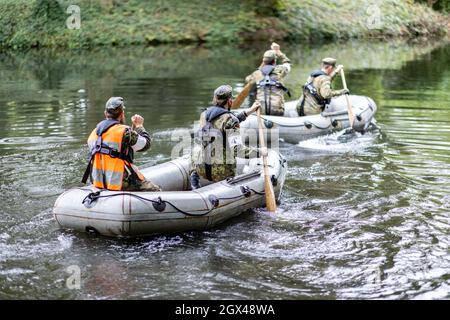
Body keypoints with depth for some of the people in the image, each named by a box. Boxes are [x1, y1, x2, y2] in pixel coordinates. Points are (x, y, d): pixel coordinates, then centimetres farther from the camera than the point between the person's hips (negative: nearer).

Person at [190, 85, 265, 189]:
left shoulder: (204, 115, 6)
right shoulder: (230, 119, -13)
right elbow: (237, 149, -22)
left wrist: (248, 112, 23)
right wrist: (259, 152, -9)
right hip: (222, 172, -5)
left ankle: (194, 176, 15)